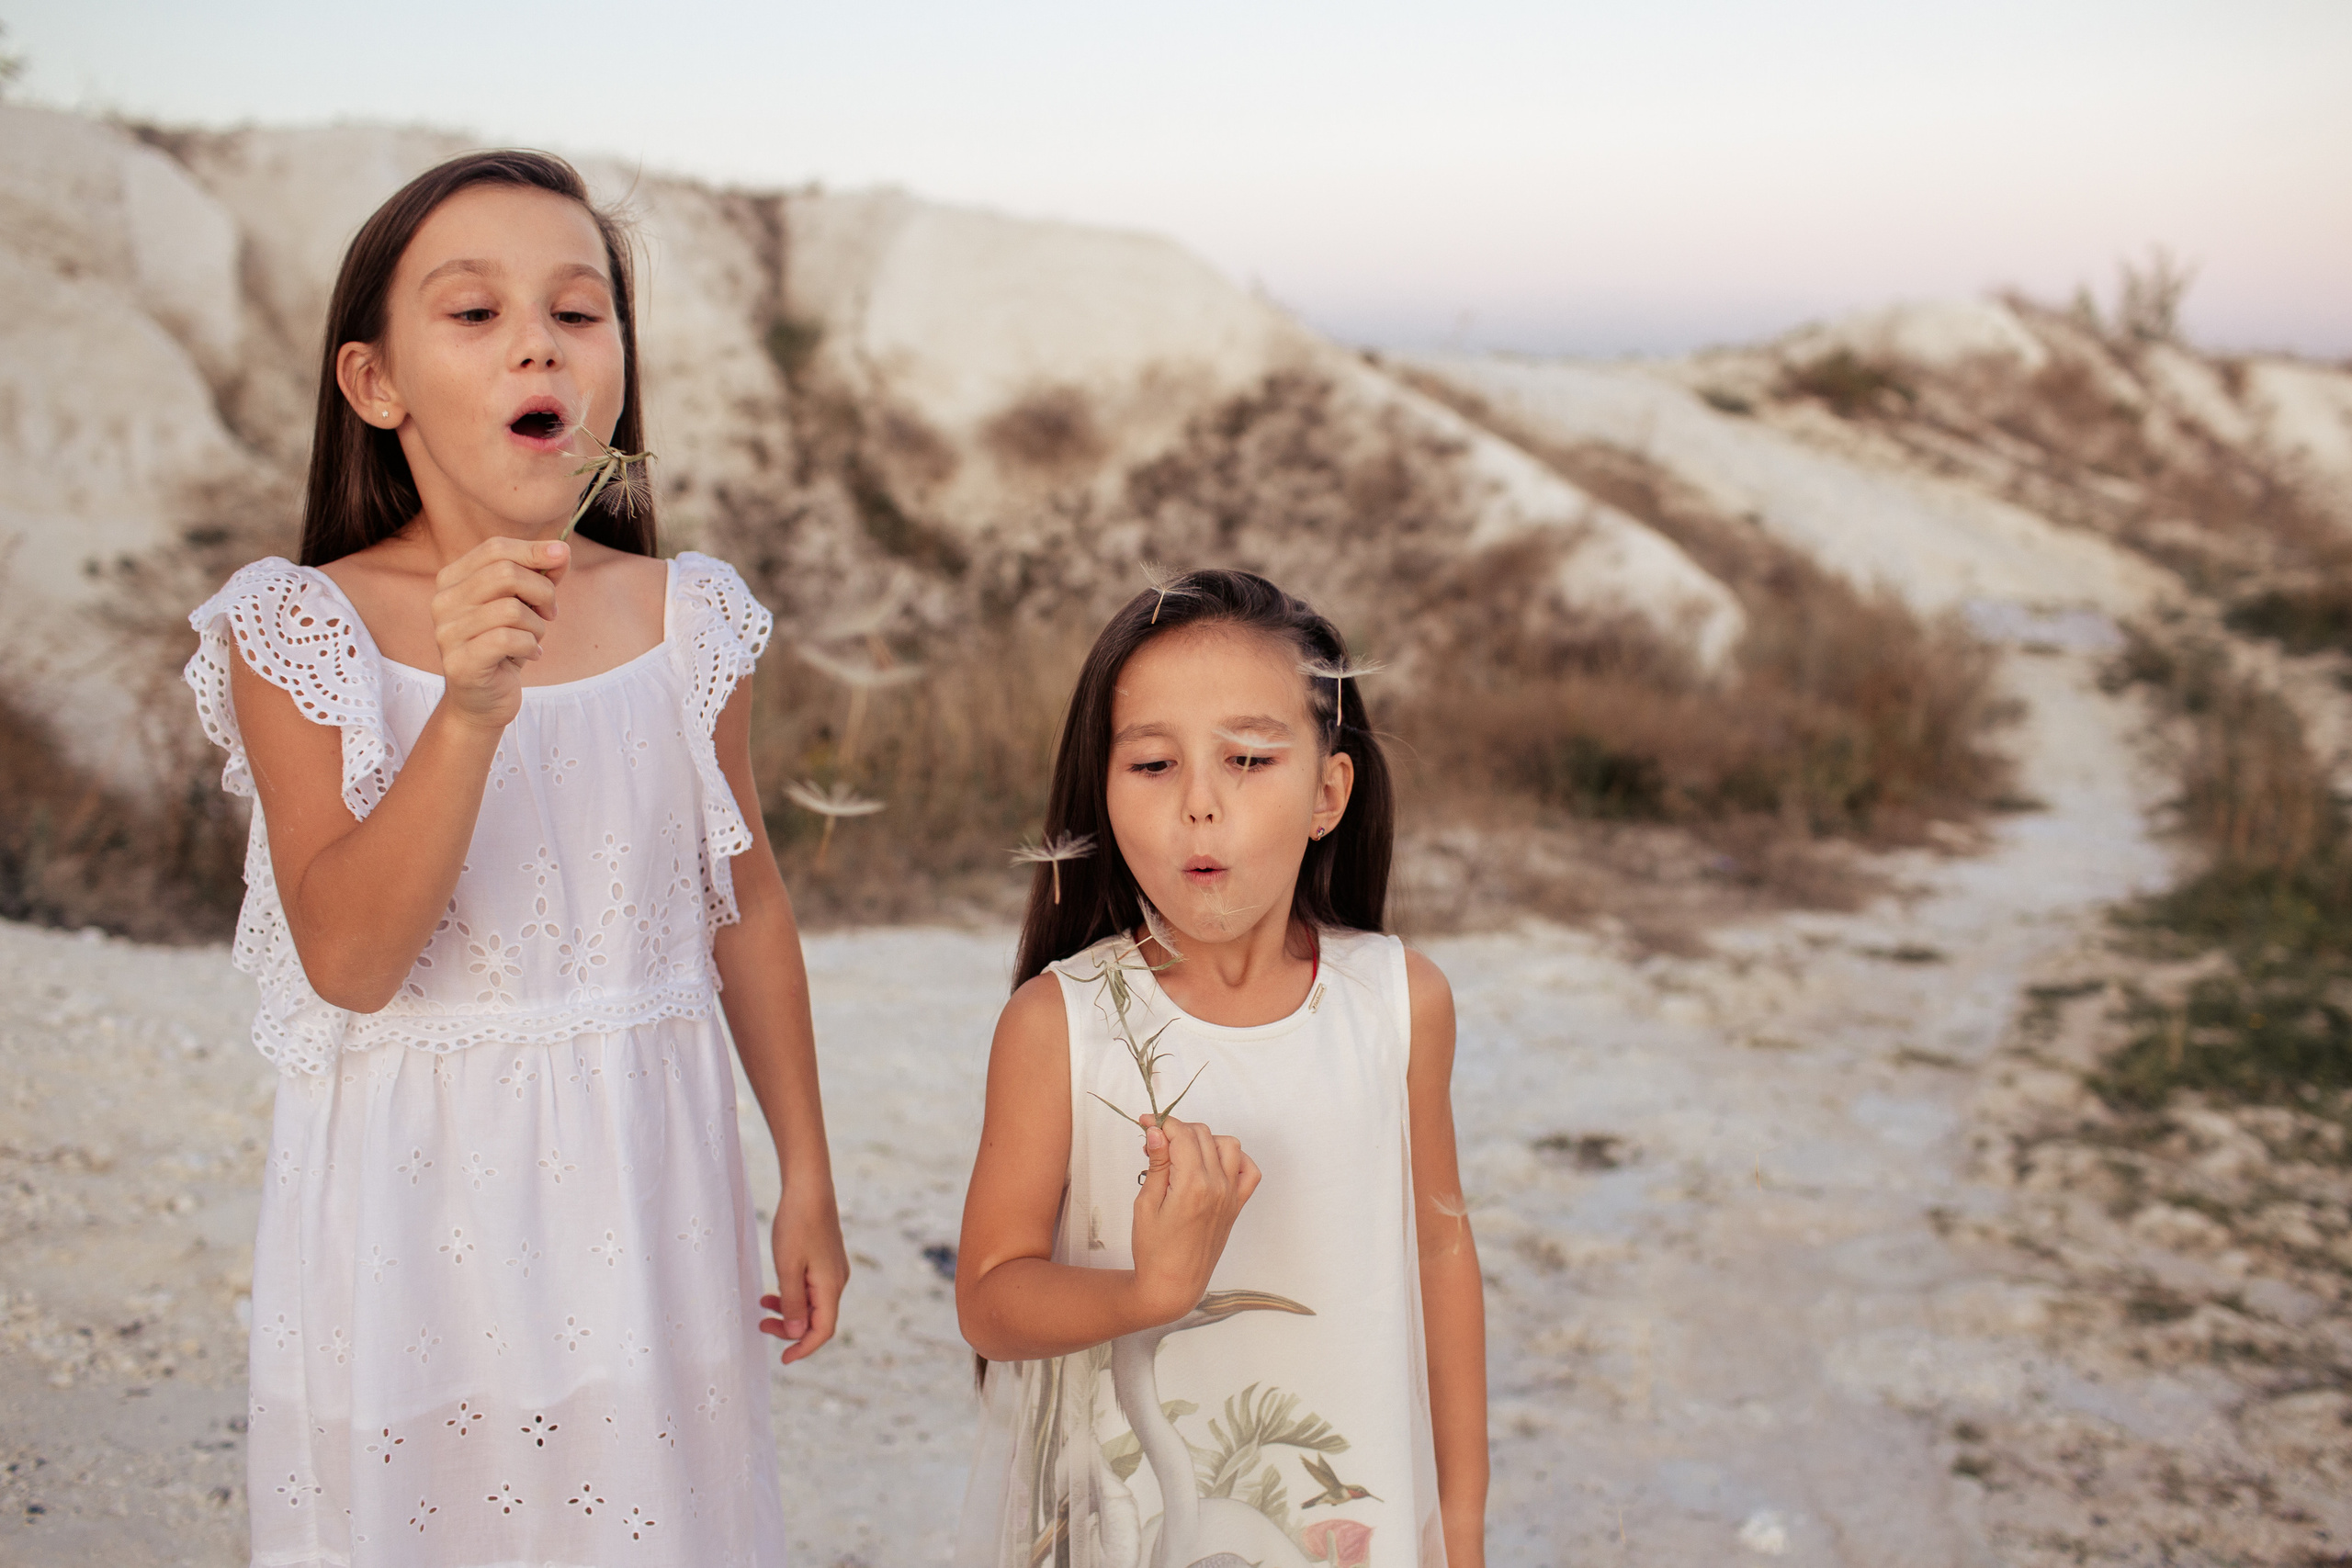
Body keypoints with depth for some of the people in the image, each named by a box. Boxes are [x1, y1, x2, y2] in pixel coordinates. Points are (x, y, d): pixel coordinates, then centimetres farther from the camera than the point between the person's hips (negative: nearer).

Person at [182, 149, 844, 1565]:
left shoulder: (690, 621, -1)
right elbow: (346, 958, -17)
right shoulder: (304, 630, -9)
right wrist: (471, 708, -30)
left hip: (645, 1184, 2)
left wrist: (809, 1180, 10)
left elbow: (747, 899, 7)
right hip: (415, 1198, -2)